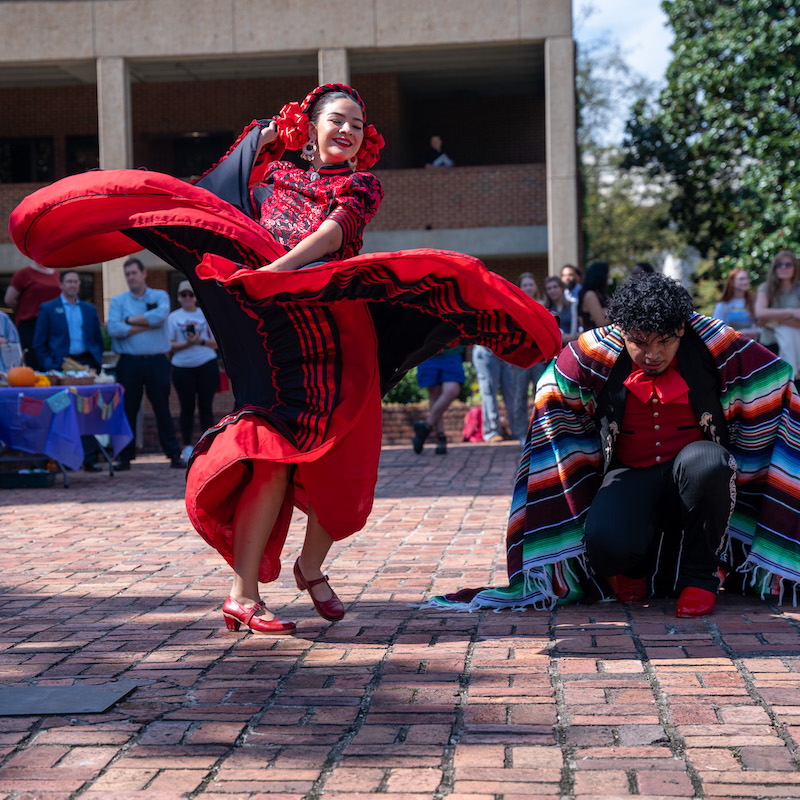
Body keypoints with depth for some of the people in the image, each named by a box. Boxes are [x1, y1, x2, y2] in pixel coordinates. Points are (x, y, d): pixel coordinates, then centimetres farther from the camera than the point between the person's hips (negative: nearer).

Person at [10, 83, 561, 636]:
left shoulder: (363, 186, 13)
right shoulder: (271, 173, 18)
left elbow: (333, 232, -8)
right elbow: (211, 203, 13)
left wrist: (274, 270, -23)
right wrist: (258, 143, 16)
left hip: (342, 333, 2)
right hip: (278, 329, -1)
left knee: (343, 460, -1)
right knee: (273, 453, -15)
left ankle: (312, 567, 23)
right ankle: (243, 594, -11)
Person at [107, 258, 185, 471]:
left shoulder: (160, 296, 8)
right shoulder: (118, 301, 8)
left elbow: (160, 316, -15)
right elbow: (114, 329, -9)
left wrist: (131, 320, -9)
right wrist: (147, 325, -8)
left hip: (157, 362, 0)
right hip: (130, 363, 1)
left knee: (163, 409, 3)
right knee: (127, 410, 3)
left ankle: (174, 455, 8)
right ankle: (125, 456, 11)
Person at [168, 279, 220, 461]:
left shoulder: (206, 315, 9)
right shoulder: (173, 317, 8)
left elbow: (217, 342, 7)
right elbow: (169, 345, 2)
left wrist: (201, 341, -11)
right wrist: (187, 343, -14)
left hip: (207, 366, 0)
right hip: (182, 368, 0)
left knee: (205, 406, -1)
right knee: (187, 407, 2)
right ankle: (187, 445, 10)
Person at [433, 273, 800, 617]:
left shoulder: (715, 347, -12)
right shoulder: (591, 355, -11)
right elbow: (554, 405, 6)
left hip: (698, 476, 0)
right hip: (629, 476, 0)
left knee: (707, 461, -37)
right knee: (605, 545, -31)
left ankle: (702, 574, -12)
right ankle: (633, 566, 11)